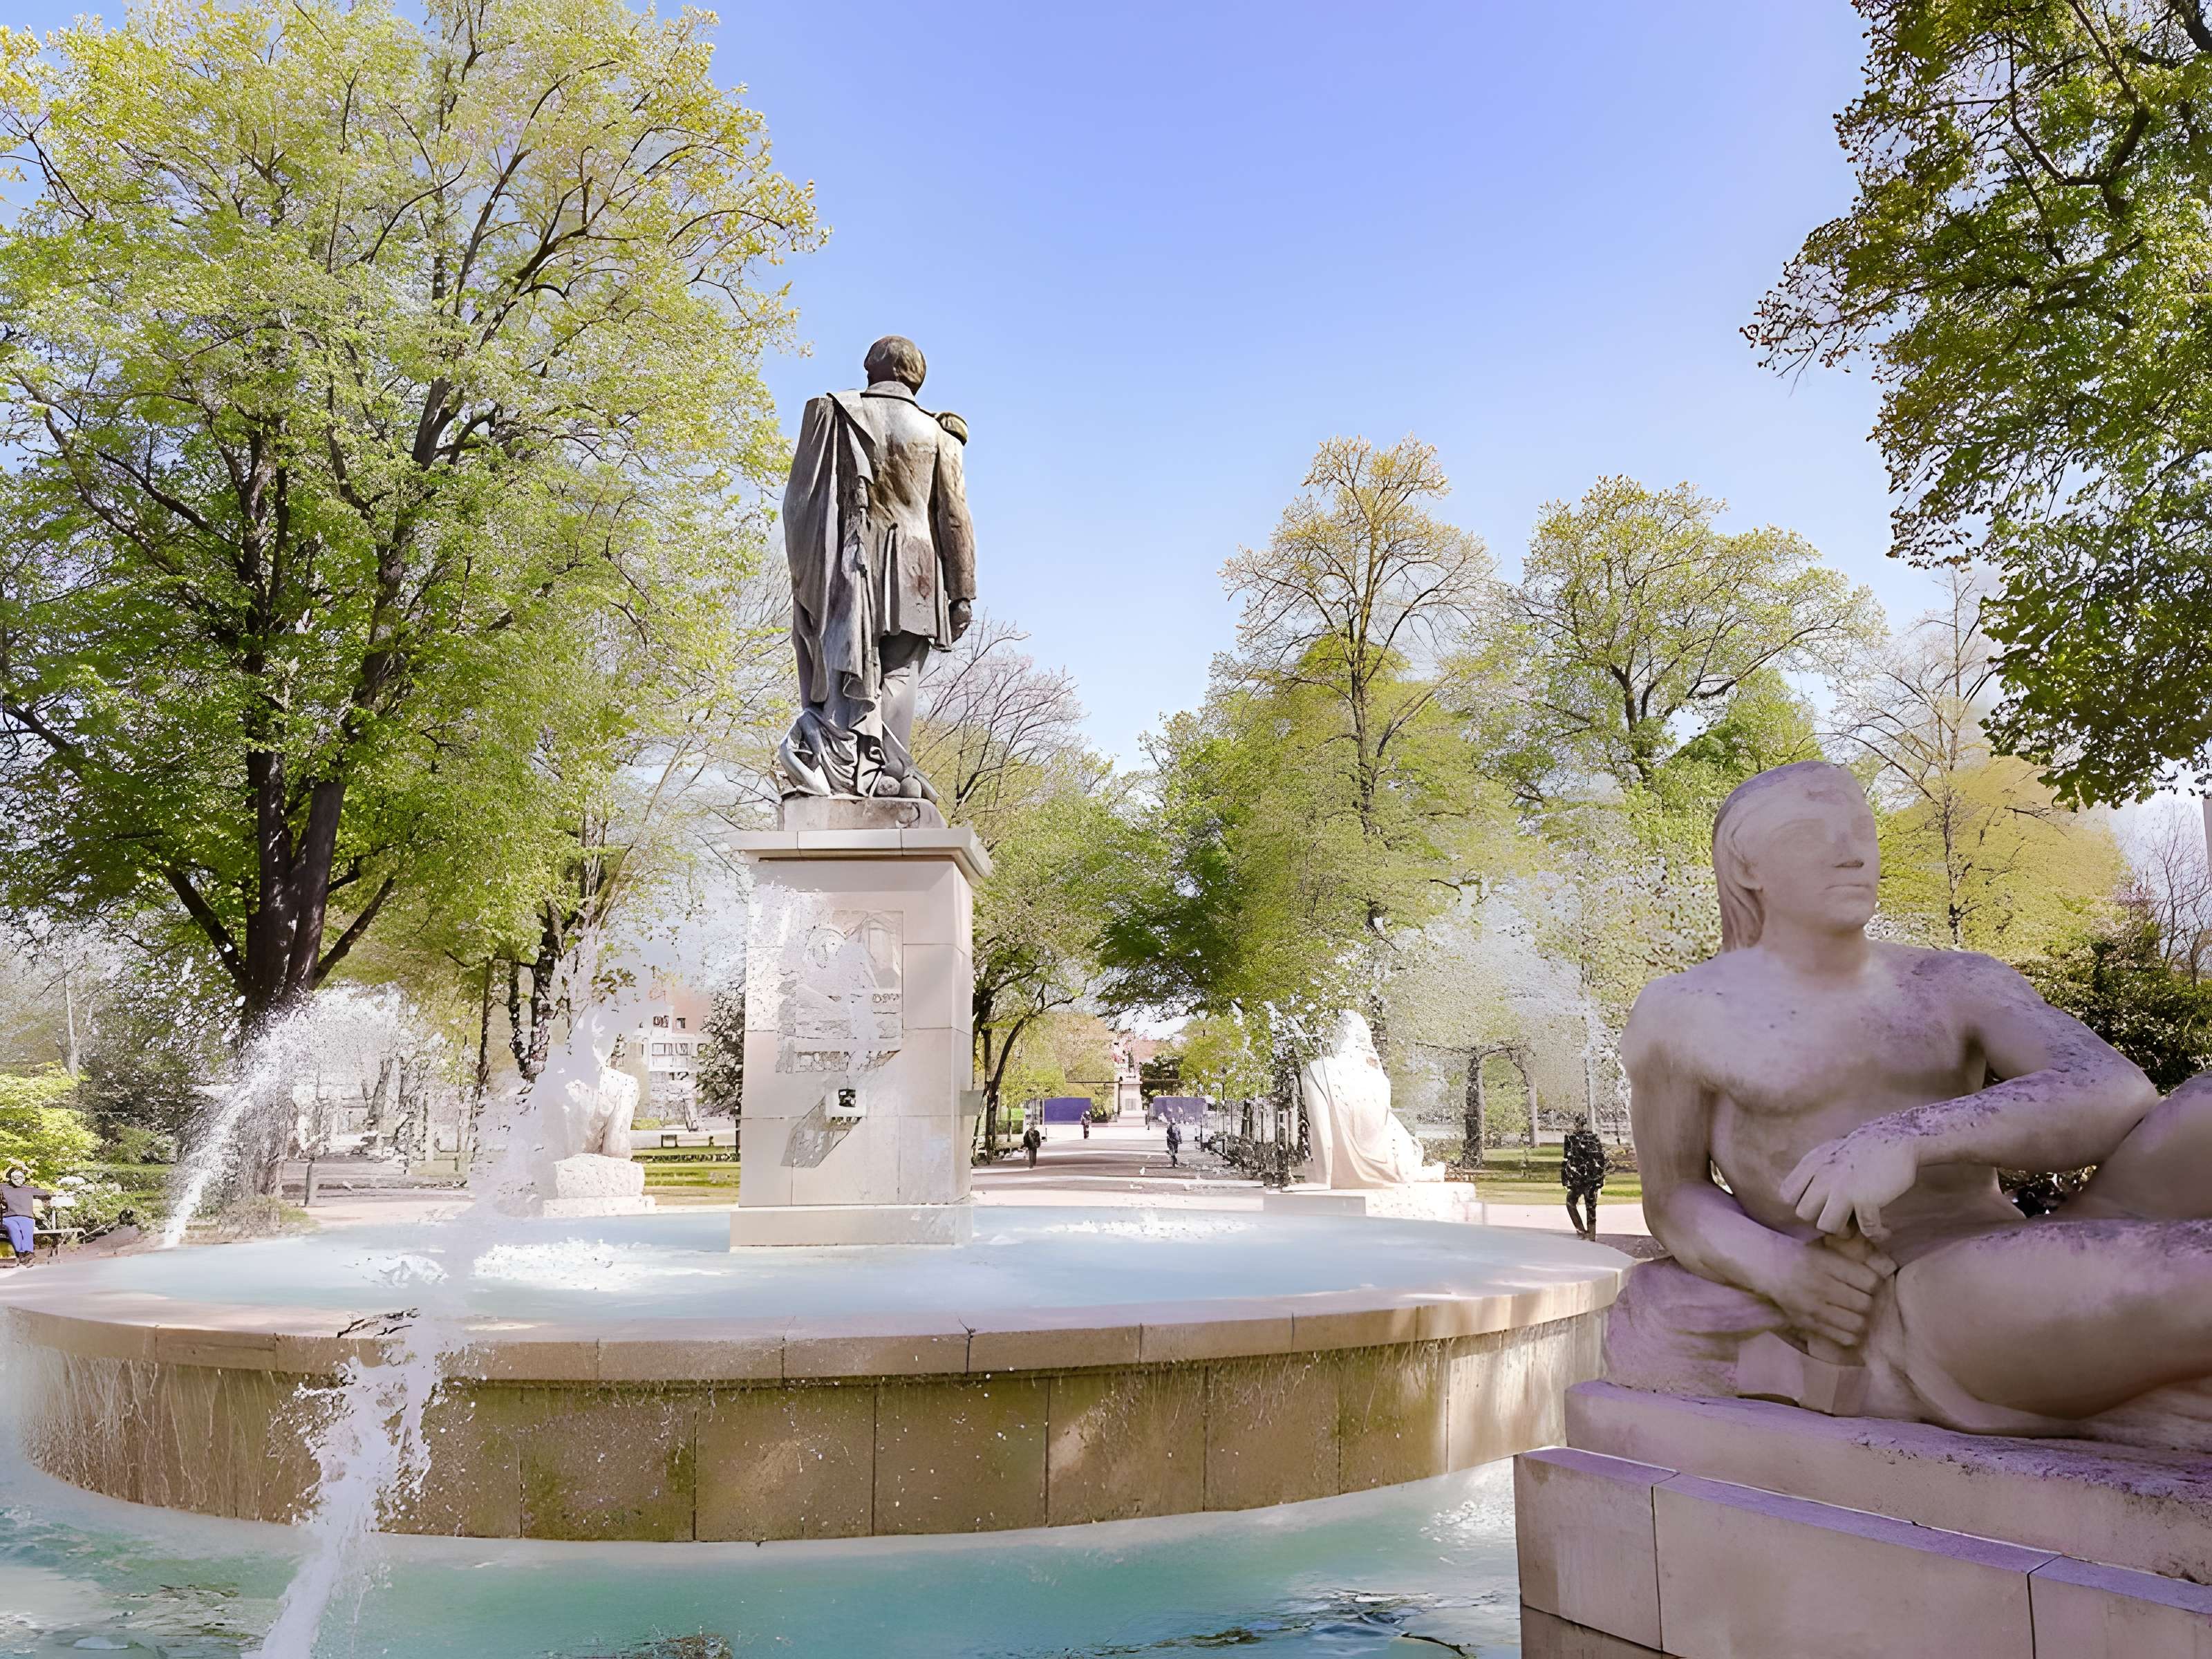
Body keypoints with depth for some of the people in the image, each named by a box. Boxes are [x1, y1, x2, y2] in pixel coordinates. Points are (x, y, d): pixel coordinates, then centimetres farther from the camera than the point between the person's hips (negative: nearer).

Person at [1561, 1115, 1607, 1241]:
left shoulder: (1571, 1138, -9)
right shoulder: (1594, 1137, 2)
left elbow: (1567, 1159, -11)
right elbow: (1602, 1158, 4)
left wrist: (1565, 1179, -4)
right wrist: (1601, 1177, 12)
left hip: (1577, 1178, -3)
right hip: (1594, 1179, 3)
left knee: (1571, 1202, 17)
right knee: (1591, 1207, 11)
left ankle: (1582, 1230, 4)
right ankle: (1592, 1235, 11)